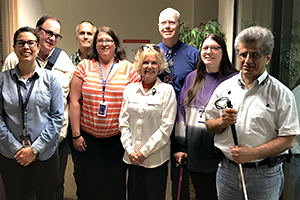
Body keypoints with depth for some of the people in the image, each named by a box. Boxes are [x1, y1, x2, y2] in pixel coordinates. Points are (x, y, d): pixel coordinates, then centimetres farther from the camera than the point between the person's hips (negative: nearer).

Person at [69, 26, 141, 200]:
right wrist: (76, 134, -3)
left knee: (115, 184, 11)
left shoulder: (128, 68, 2)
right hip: (87, 137, 0)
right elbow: (75, 101, 0)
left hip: (117, 138, 0)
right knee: (87, 184, 12)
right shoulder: (84, 66, 2)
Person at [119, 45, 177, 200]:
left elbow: (166, 127, -9)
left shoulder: (167, 90, -4)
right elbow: (123, 122, 6)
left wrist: (144, 151, -10)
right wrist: (130, 150, -3)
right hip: (132, 158, 3)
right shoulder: (130, 89, 6)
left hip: (156, 159, -3)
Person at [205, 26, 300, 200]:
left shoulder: (281, 94, -6)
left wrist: (252, 153, -19)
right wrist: (223, 122, -13)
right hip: (227, 171, 3)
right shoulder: (224, 87, 4)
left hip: (265, 175, -3)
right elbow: (209, 125, 8)